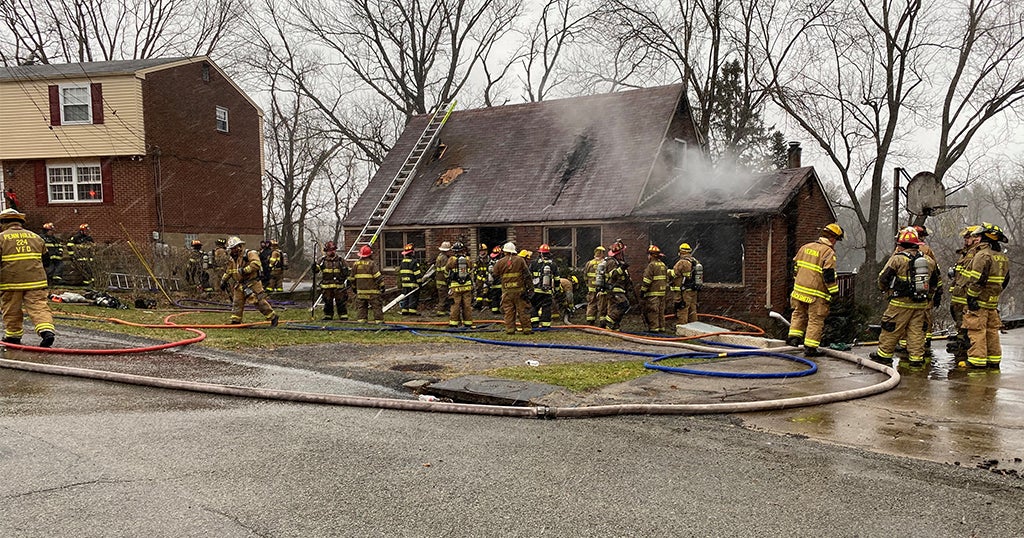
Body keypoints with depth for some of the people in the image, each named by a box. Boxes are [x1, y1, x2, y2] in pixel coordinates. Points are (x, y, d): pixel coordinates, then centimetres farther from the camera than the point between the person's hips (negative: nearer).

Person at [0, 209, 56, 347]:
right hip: (36, 280, 3)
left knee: (12, 310, 12)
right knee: (39, 306, -2)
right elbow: (44, 257, 22)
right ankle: (47, 330, -19)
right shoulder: (36, 237, 14)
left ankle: (13, 335, 21)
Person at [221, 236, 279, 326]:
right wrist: (223, 281, 27)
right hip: (239, 284, 8)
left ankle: (273, 317, -1)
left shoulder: (250, 254, -11)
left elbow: (256, 264, -26)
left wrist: (244, 270, -26)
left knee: (259, 301, -10)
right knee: (237, 303, 7)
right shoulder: (232, 259, 15)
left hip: (252, 283, -8)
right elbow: (228, 271, 29)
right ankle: (235, 321, 15)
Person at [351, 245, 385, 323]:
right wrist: (382, 286, -4)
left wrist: (354, 287, 27)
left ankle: (361, 319, 7)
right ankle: (379, 320, 0)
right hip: (372, 291, -5)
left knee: (361, 306, 11)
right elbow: (378, 276, -13)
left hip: (360, 290, 5)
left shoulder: (355, 264, 7)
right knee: (377, 305, 1)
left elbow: (352, 277, 15)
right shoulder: (372, 264, -11)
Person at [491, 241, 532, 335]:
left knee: (508, 311, 6)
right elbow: (527, 275, -3)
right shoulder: (520, 260, -2)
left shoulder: (500, 262, 1)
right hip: (519, 289, -1)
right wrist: (527, 286, 3)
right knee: (523, 310, 4)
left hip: (506, 290, 1)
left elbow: (496, 276, 10)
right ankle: (527, 329, 5)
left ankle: (510, 329, 4)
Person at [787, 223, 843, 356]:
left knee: (799, 313, 24)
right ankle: (810, 347, 4)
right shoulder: (828, 252, -11)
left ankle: (794, 336, 18)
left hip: (799, 289, 6)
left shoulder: (805, 247, 10)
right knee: (816, 320, 3)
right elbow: (829, 275, -17)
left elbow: (795, 266, 17)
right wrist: (834, 291, -9)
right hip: (816, 293, -6)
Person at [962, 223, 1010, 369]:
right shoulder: (1003, 257, 13)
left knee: (977, 331, -5)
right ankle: (994, 360, 20)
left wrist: (971, 297, -16)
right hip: (993, 302, 9)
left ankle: (977, 360, -4)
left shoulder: (983, 255, -16)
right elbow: (1005, 280, 19)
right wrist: (996, 294, 23)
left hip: (979, 301, -9)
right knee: (992, 330, 15)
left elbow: (977, 280, -21)